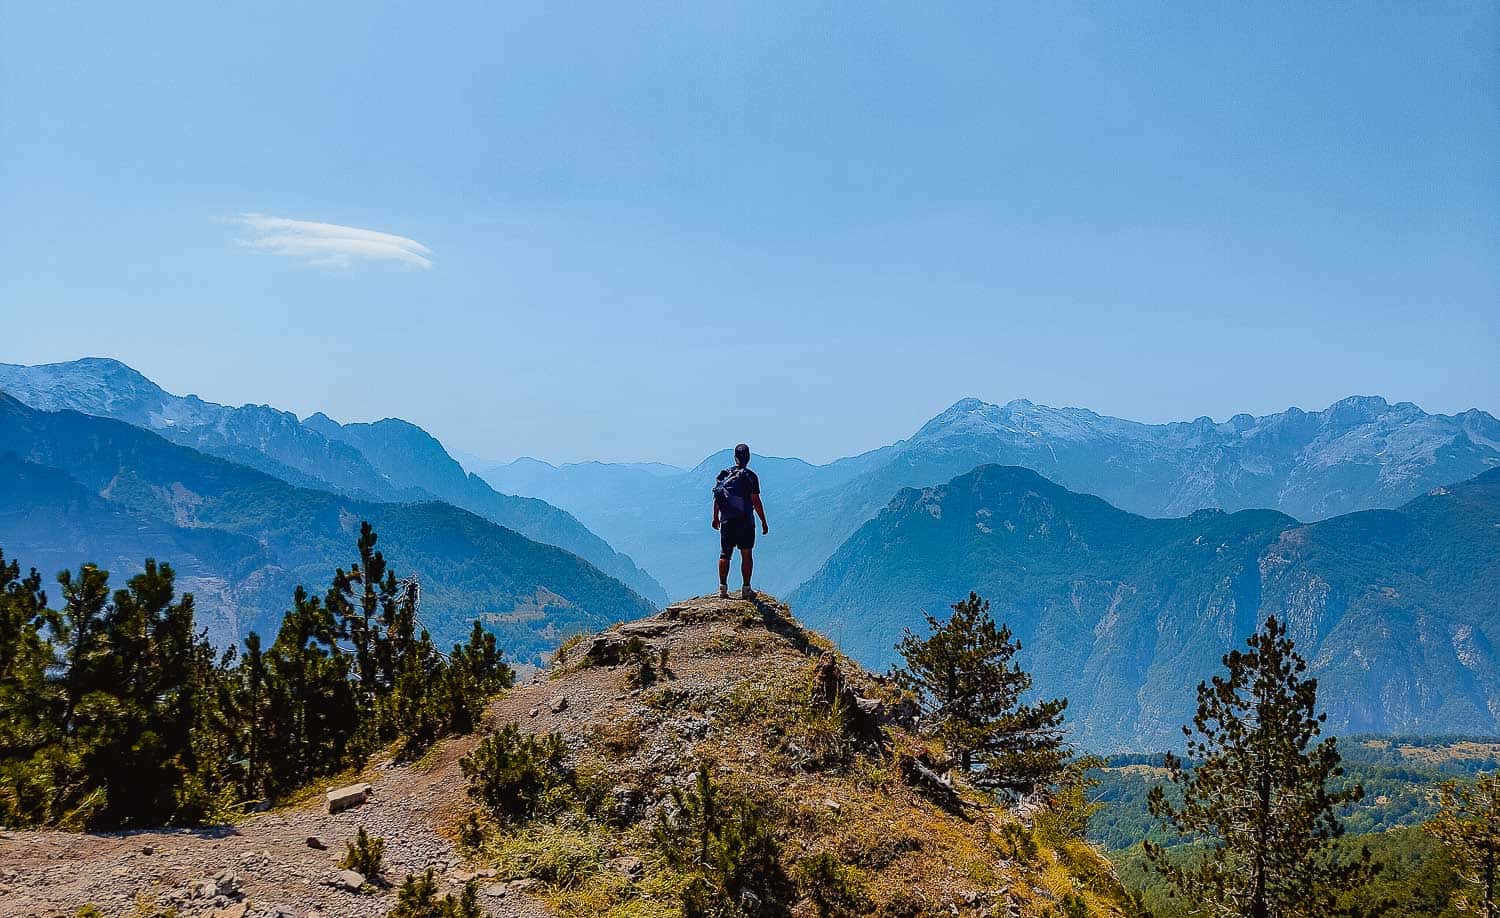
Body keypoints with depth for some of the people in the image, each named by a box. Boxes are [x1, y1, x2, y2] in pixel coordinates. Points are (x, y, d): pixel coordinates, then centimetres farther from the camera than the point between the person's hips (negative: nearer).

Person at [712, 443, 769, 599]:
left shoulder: (723, 475, 4)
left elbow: (716, 498, 10)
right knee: (746, 555, 4)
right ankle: (746, 589, 3)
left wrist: (716, 518, 22)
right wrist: (763, 522, -5)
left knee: (724, 555, 9)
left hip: (726, 521, 4)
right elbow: (756, 501, -12)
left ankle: (723, 589, 6)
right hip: (744, 522, -4)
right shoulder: (749, 476, -10)